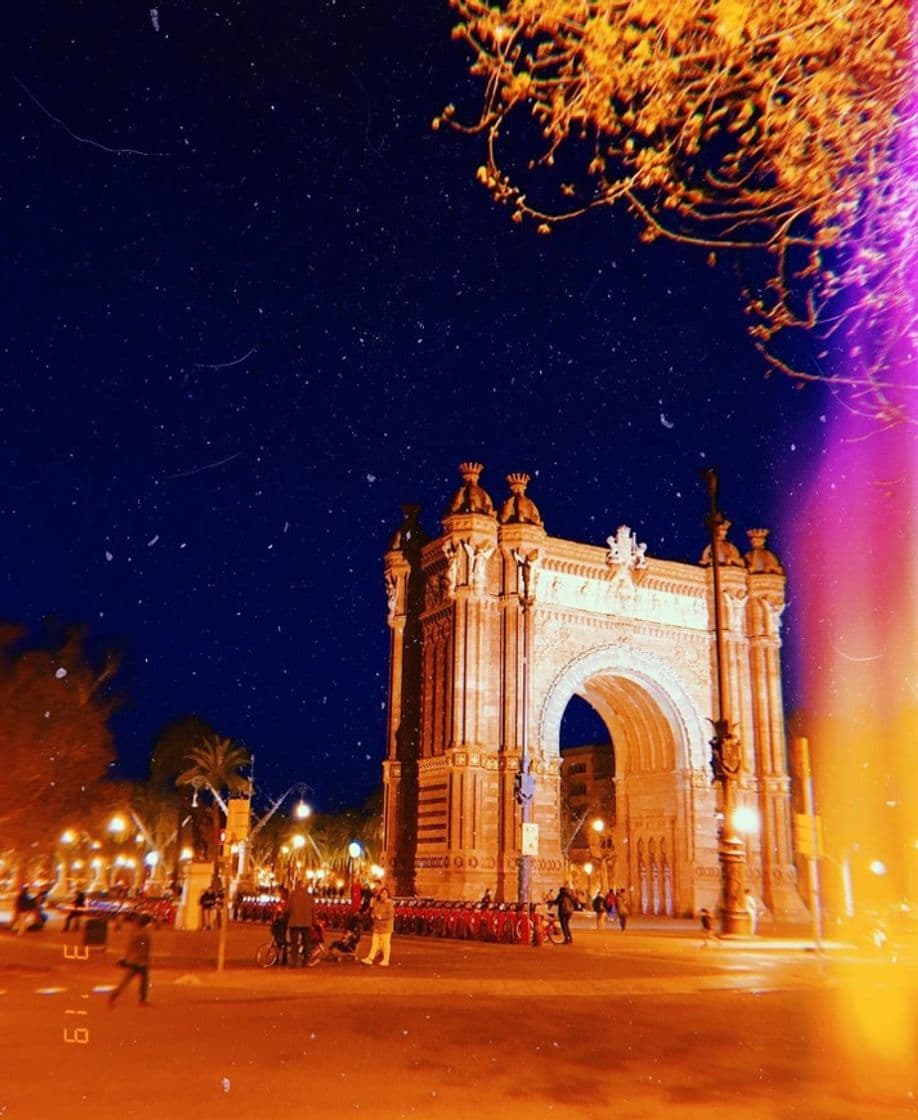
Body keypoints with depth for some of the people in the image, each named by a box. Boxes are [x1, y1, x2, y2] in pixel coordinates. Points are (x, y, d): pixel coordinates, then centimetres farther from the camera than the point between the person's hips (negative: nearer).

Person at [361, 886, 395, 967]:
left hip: (386, 926, -6)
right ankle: (370, 958, 9)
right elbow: (373, 911, 20)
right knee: (374, 942, 7)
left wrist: (381, 916, -23)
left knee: (386, 943, -2)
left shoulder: (389, 903, -11)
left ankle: (386, 961, 5)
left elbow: (390, 914, -17)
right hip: (377, 926, 6)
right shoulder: (376, 902, 10)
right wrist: (372, 915, -3)